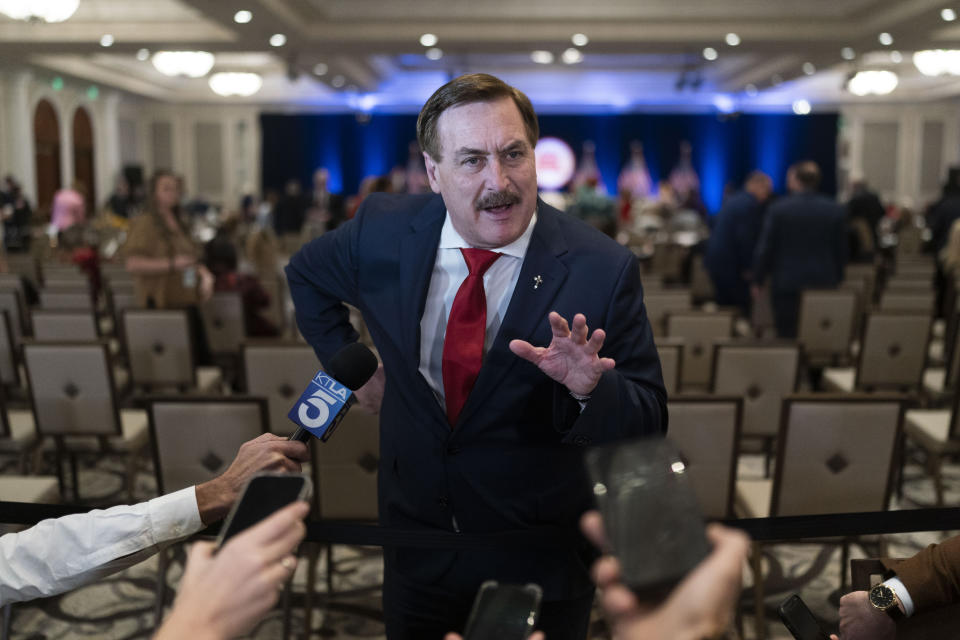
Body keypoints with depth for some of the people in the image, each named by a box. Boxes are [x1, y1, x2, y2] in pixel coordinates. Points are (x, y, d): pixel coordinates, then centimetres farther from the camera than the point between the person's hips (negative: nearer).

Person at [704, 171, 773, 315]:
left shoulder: (731, 200, 14)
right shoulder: (751, 205, -15)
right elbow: (745, 238, -19)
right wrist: (748, 267, -12)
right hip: (730, 264, -9)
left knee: (725, 305, 14)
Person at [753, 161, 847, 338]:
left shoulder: (778, 208, -6)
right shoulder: (835, 210, 2)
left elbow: (764, 248, -4)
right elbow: (841, 250, 8)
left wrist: (757, 280, 5)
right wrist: (837, 279, 18)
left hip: (787, 285, -3)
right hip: (824, 283, 3)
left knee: (787, 336, 1)